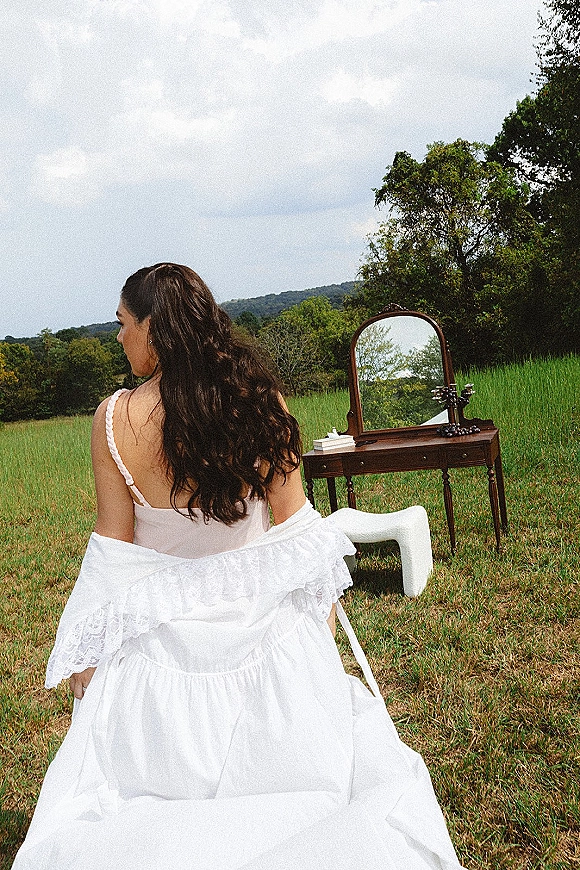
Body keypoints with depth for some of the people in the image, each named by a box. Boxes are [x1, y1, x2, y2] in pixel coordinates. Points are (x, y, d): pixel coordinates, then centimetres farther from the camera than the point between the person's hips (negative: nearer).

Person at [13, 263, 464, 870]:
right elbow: (294, 521, -6)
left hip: (165, 629, -1)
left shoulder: (115, 419, -19)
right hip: (262, 614, 2)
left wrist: (84, 656, 2)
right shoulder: (262, 401, -14)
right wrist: (323, 606, 10)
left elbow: (114, 546, -11)